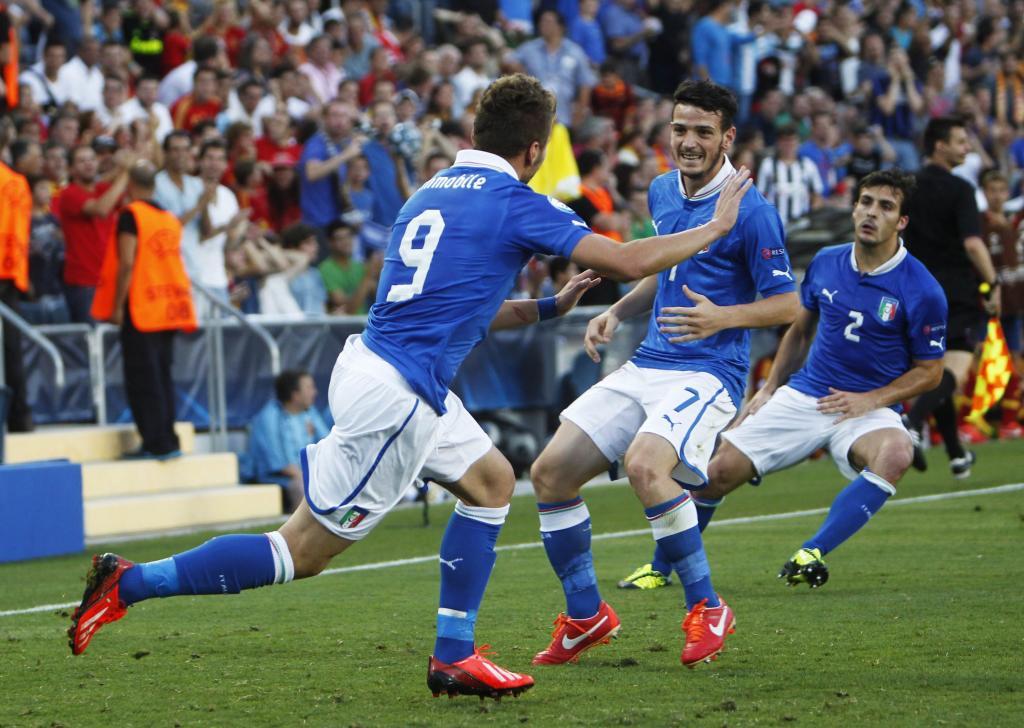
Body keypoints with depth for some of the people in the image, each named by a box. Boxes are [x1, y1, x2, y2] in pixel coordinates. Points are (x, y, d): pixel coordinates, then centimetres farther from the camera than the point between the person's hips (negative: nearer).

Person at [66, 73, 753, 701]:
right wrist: (715, 227, 5)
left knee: (491, 481, 21)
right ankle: (129, 583, -1)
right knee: (303, 553, -3)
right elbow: (627, 261, -8)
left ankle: (454, 656, 19)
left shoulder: (431, 193, 15)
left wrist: (549, 307, 29)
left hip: (373, 363, 9)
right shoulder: (516, 204, -9)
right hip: (392, 394, -9)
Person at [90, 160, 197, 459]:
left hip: (140, 309, -7)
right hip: (169, 307, 7)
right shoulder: (170, 218, 11)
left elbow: (127, 263, -16)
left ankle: (158, 443, -6)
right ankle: (168, 441, 12)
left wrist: (117, 306, -12)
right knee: (162, 376, 12)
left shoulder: (131, 214, -9)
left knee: (142, 378, -3)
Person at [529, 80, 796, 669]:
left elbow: (787, 305, -9)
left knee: (645, 464, -34)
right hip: (646, 366, 8)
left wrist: (724, 317, -25)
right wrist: (617, 312, 12)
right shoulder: (663, 192, 11)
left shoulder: (751, 212, -11)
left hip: (709, 371, -8)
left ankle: (706, 608, -16)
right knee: (551, 472, -3)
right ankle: (586, 617, 13)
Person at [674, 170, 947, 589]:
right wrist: (769, 388, 12)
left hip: (867, 409, -3)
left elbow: (929, 371, -2)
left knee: (896, 453, -38)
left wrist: (873, 399, -14)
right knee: (719, 471, -6)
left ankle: (811, 555, -35)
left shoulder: (921, 291, -11)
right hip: (802, 397, 4)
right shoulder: (826, 263, 2)